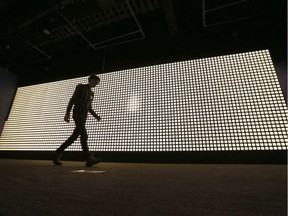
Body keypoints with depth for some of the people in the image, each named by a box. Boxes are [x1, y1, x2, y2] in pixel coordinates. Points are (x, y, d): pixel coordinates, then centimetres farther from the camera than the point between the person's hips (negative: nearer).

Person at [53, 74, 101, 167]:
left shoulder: (91, 93, 24)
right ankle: (89, 159, -25)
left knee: (74, 137, 7)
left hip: (84, 116, 8)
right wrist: (67, 114, -9)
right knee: (84, 135, -20)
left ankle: (57, 153, 21)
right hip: (77, 114, -8)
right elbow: (72, 100, -2)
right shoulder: (80, 87, 4)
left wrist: (96, 116, 7)